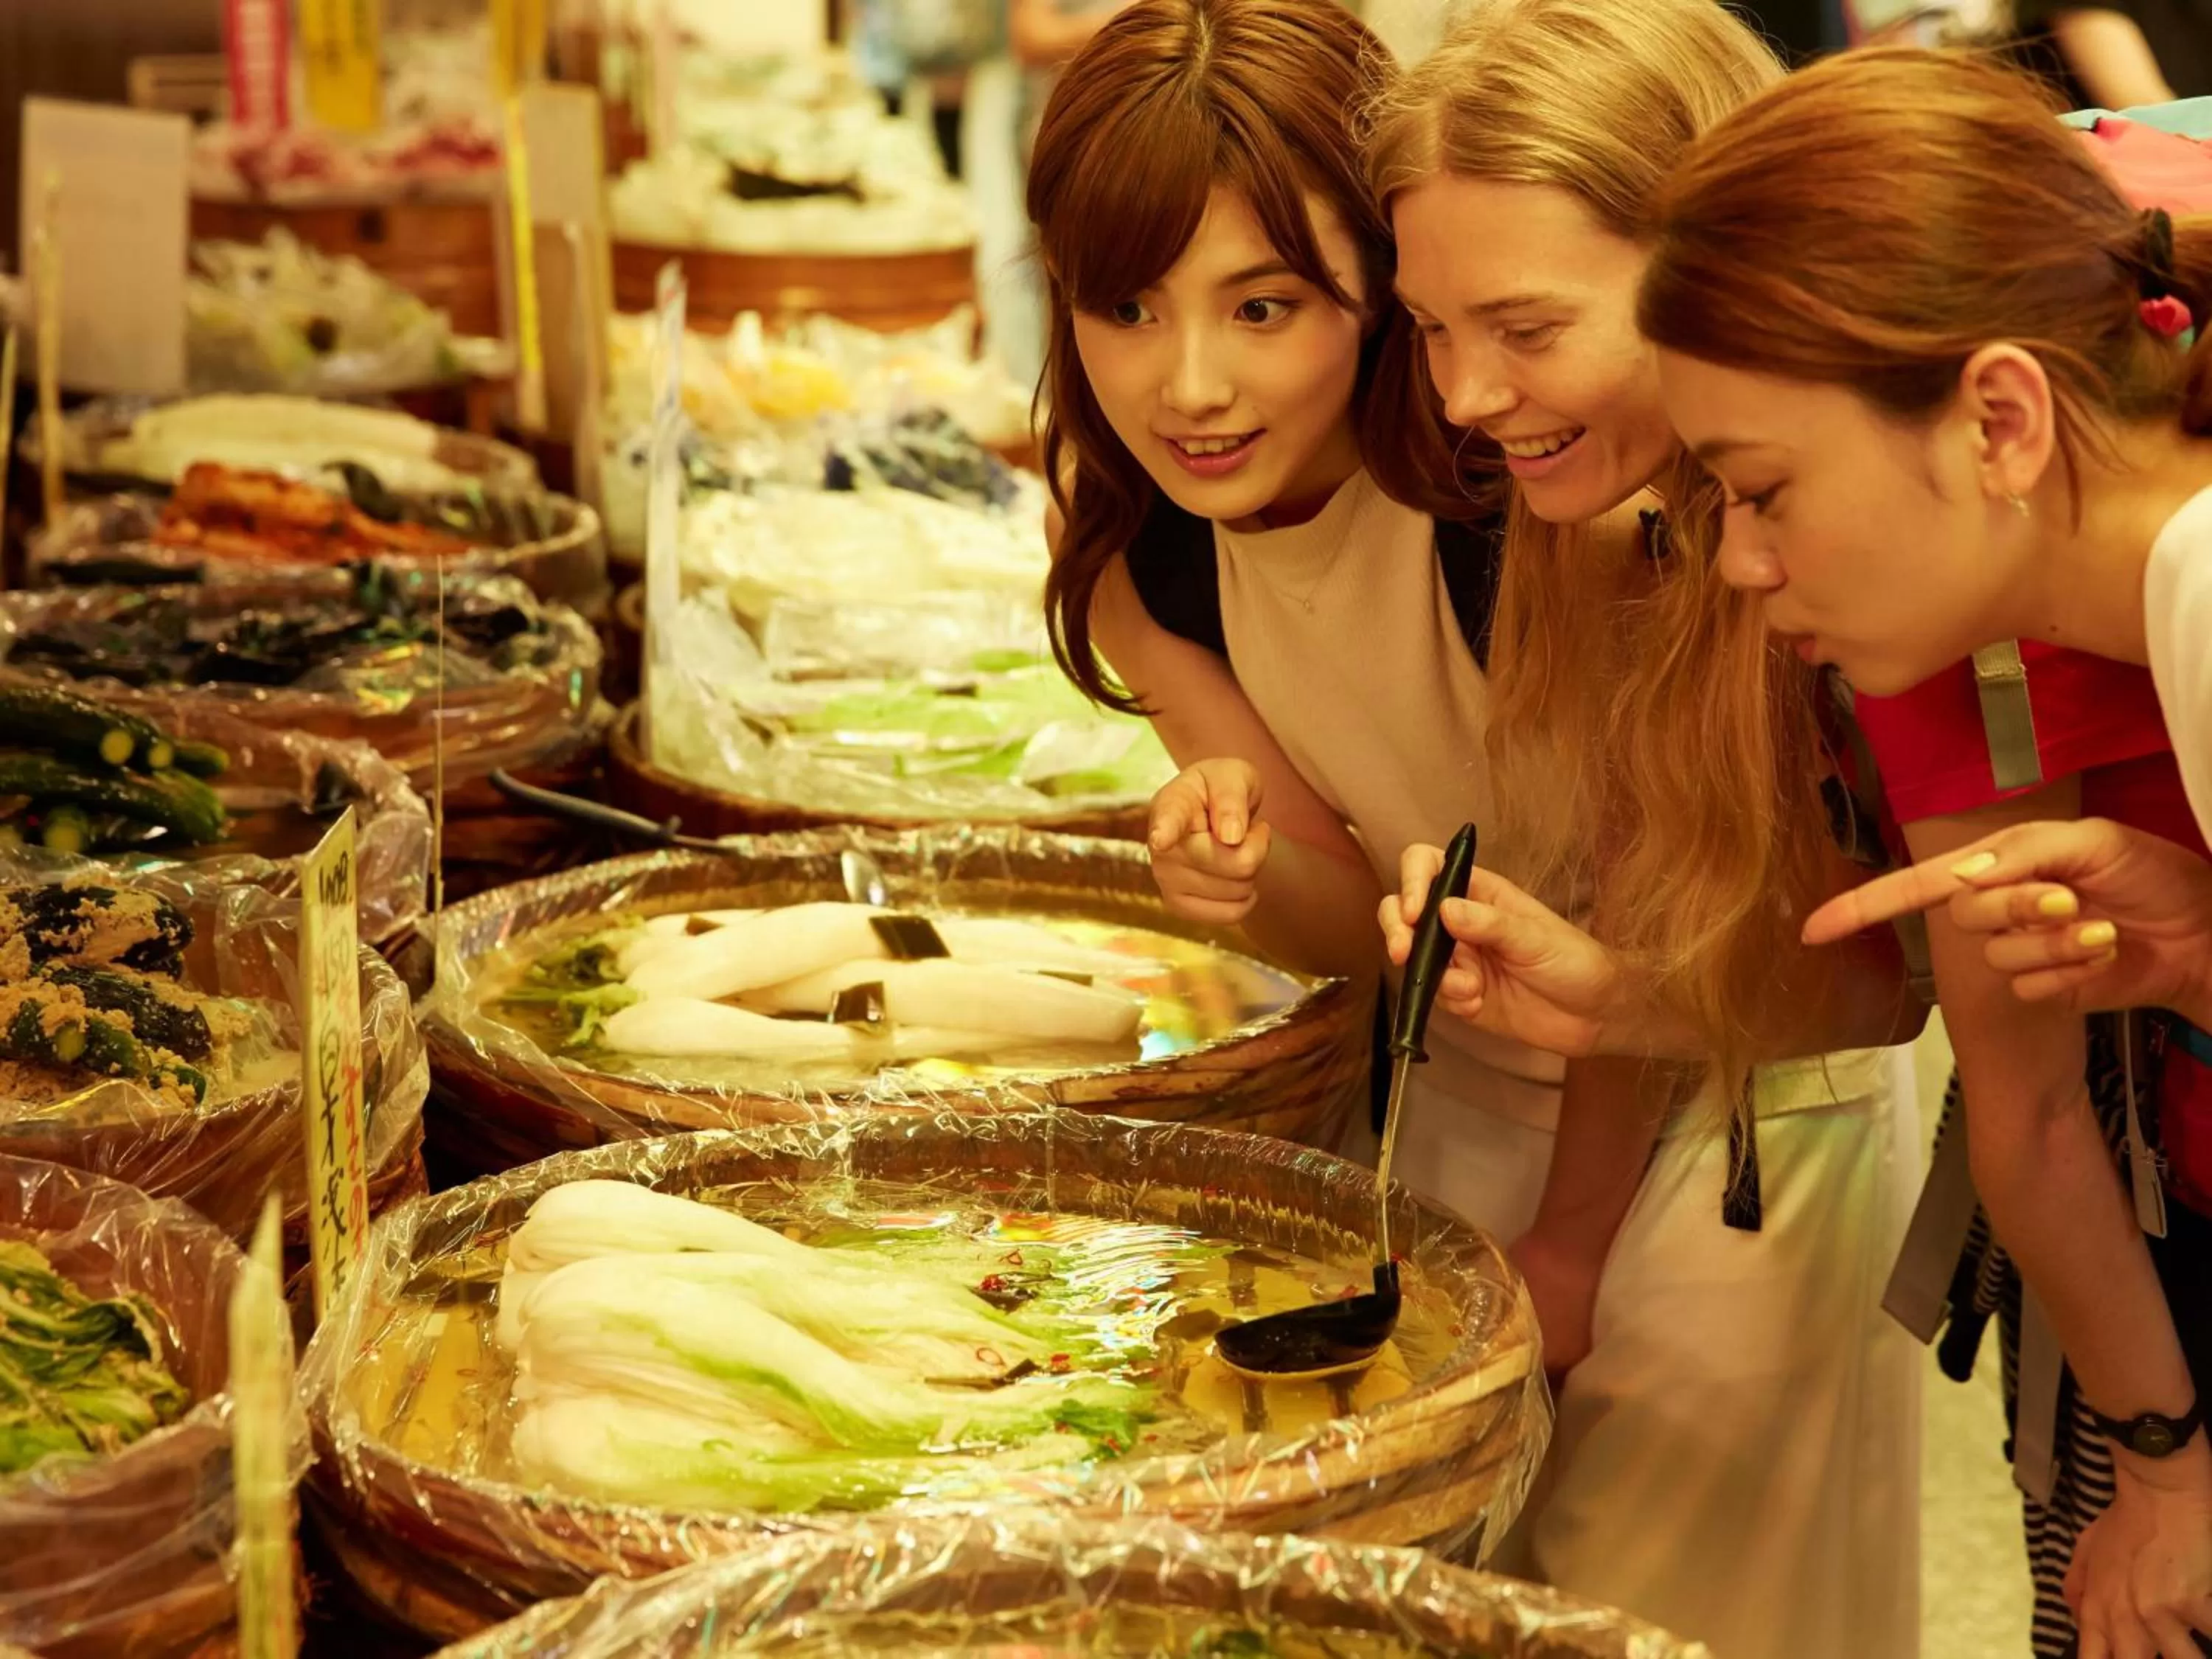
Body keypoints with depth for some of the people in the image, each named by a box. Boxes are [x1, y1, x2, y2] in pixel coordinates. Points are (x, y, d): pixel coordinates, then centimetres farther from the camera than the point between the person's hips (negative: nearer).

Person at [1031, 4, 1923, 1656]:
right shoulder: (1139, 573, -12)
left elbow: (1648, 910, -20)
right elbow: (1371, 911, -7)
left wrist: (1569, 1242, -10)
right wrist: (1246, 872, -30)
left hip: (1724, 1120, -5)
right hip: (1465, 1097, 5)